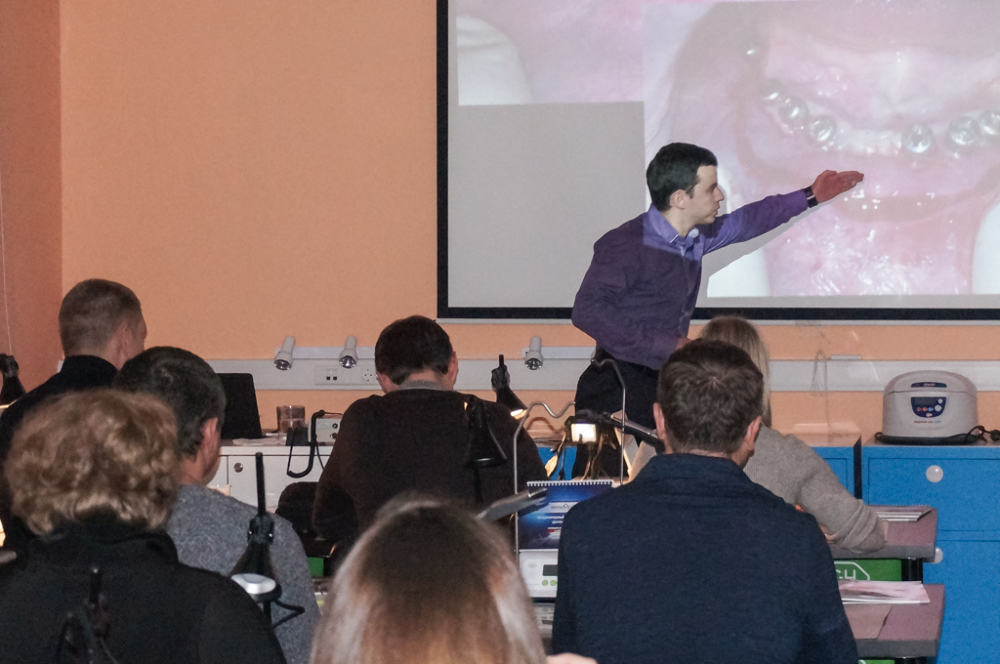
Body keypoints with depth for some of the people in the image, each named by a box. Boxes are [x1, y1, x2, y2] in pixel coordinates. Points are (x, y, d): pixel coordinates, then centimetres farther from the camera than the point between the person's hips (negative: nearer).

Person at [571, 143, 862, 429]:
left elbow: (745, 221, 29)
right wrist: (665, 345, -26)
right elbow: (587, 310, -25)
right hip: (618, 393, -8)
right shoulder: (627, 244, -16)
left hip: (663, 384, 8)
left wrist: (811, 196, 37)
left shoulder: (694, 238, 10)